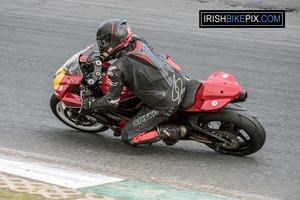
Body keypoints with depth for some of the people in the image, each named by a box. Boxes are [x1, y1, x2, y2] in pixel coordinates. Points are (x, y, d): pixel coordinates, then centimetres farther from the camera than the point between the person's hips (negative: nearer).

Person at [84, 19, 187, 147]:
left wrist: (91, 104, 9)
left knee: (128, 137, 4)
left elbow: (112, 102, -9)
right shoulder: (138, 42, 1)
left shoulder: (117, 69, -18)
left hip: (165, 105, -7)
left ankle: (173, 132, -5)